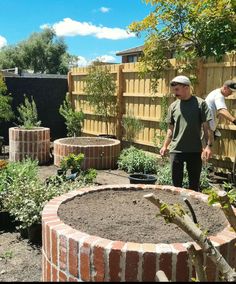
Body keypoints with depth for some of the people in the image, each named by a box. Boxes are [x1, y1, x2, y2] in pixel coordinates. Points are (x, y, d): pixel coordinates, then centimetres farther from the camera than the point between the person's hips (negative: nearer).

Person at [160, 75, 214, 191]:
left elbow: (207, 126, -4)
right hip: (176, 150, 2)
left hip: (195, 150, -2)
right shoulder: (173, 106, 6)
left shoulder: (200, 103, -3)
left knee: (194, 184, 10)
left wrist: (209, 145, -13)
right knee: (176, 182, 8)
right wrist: (165, 145, 3)